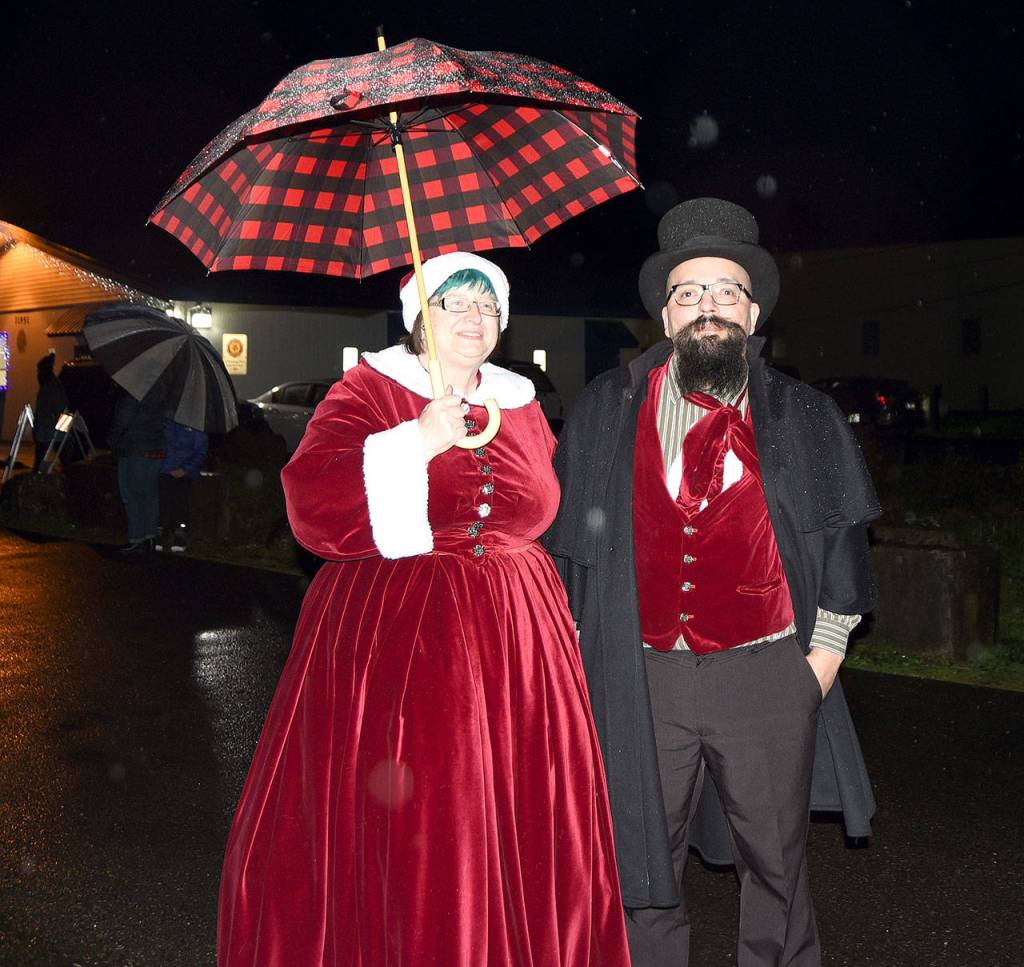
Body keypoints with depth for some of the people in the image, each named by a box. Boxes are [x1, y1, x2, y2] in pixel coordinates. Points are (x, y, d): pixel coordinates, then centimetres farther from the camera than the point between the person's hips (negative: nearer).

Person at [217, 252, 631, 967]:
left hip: (514, 638, 5)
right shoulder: (368, 391, -3)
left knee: (518, 821, 10)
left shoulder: (520, 405, 12)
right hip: (393, 638, -4)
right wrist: (418, 443, -21)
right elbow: (313, 505, -17)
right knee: (395, 833, 0)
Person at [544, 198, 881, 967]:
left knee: (776, 865, 13)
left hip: (768, 676, 0)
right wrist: (578, 650, 6)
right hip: (642, 680, 0)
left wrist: (821, 662, 3)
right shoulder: (607, 409, 4)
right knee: (642, 861, 12)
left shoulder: (805, 418, 4)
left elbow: (844, 548, 8)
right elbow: (565, 536, 8)